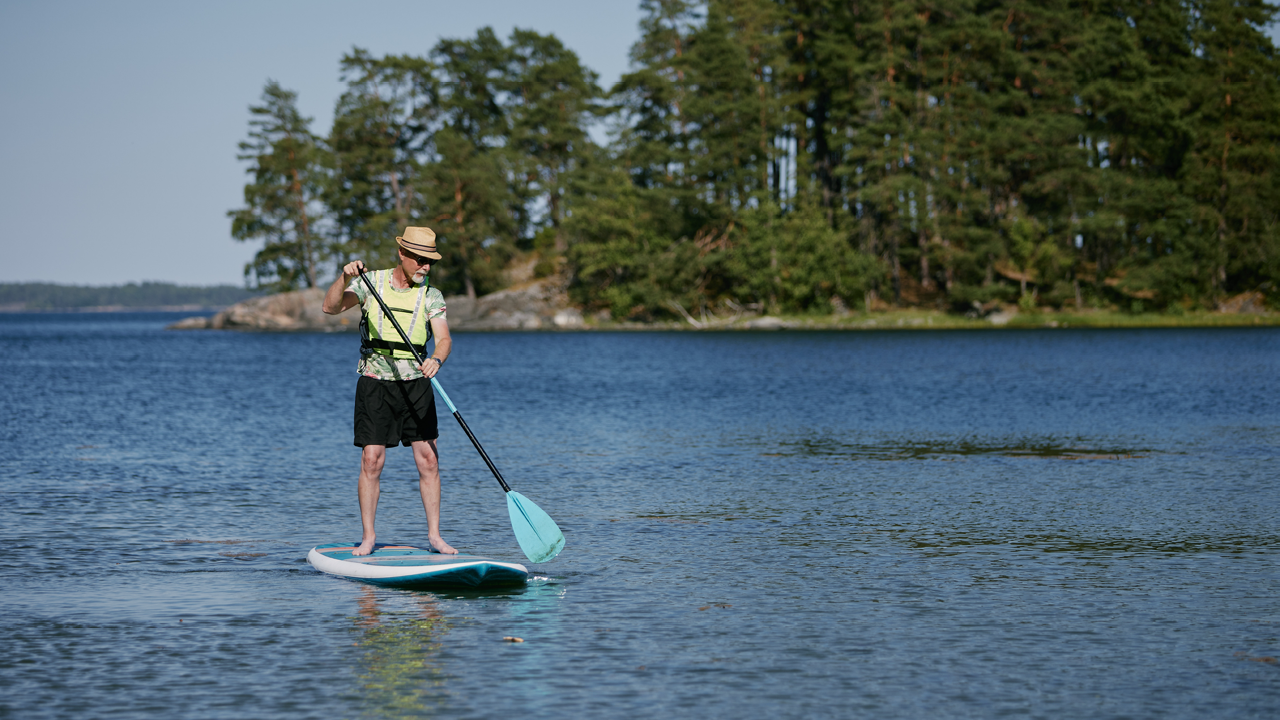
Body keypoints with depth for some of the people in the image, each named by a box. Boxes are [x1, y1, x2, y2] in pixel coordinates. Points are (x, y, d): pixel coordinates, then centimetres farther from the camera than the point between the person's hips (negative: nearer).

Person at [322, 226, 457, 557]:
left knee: (428, 460, -2)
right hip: (375, 383, -2)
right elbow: (331, 307, -10)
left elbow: (443, 337, -12)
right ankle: (368, 536, 3)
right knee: (372, 460, -6)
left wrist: (437, 359, -34)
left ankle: (434, 534, 6)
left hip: (415, 384, 2)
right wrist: (345, 277, -27)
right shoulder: (371, 283, -1)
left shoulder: (431, 295, 0)